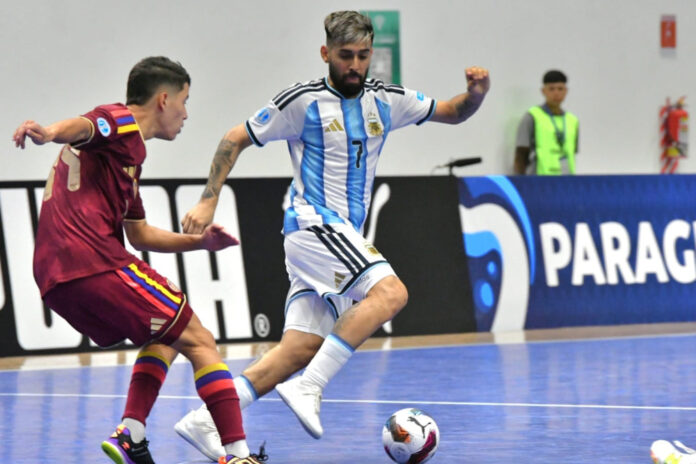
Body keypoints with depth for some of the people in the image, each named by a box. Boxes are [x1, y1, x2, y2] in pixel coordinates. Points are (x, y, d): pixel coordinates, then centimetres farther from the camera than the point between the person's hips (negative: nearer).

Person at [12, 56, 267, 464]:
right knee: (198, 340, -1)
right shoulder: (123, 124, 0)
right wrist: (50, 133, -47)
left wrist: (200, 241, 27)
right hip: (94, 262, -10)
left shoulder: (126, 152, 30)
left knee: (167, 337, 24)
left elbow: (139, 234, 37)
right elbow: (83, 126, -25)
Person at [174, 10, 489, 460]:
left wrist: (476, 93, -3)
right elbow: (236, 139, 2)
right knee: (390, 291, -26)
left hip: (344, 237, 7)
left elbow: (453, 112, 19)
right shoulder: (303, 101, -4)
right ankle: (308, 388, -29)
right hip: (314, 224, -7)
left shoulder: (385, 101, 12)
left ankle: (203, 420, -4)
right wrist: (208, 201, -6)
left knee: (301, 348, -3)